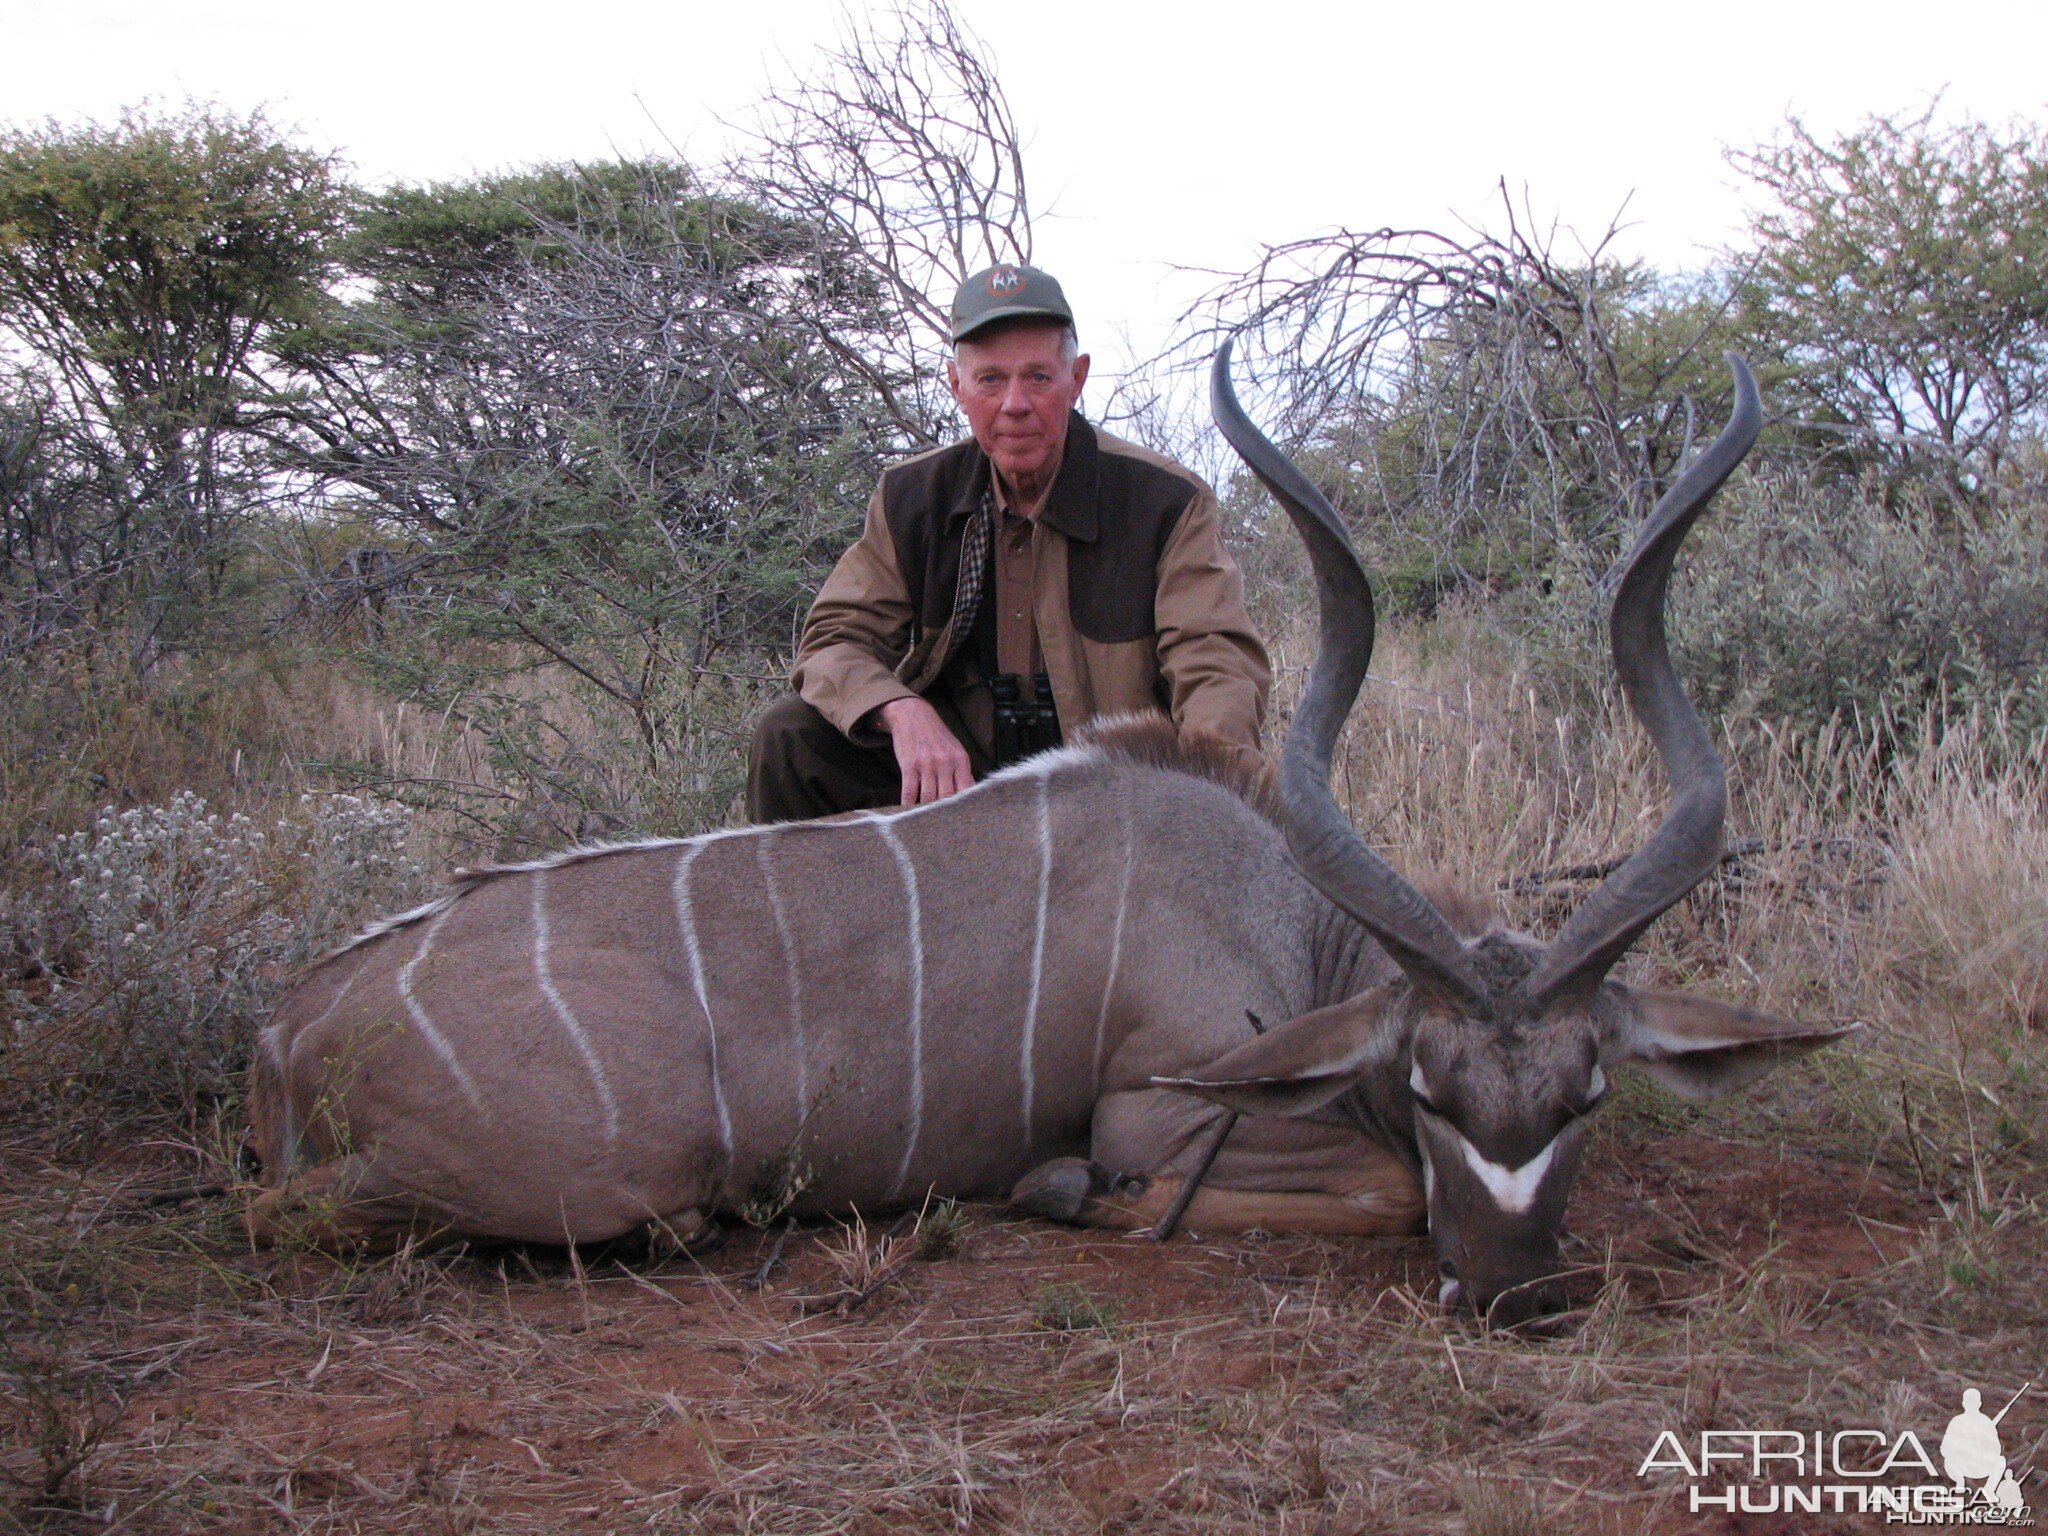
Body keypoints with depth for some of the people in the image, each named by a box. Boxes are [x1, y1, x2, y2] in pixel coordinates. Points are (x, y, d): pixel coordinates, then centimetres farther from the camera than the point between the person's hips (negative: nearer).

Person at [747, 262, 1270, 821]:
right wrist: (902, 712, -28)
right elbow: (836, 637, -3)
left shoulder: (1164, 502, -9)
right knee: (790, 737, -16)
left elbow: (1217, 660, -18)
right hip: (952, 773, 3)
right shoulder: (911, 498, 1)